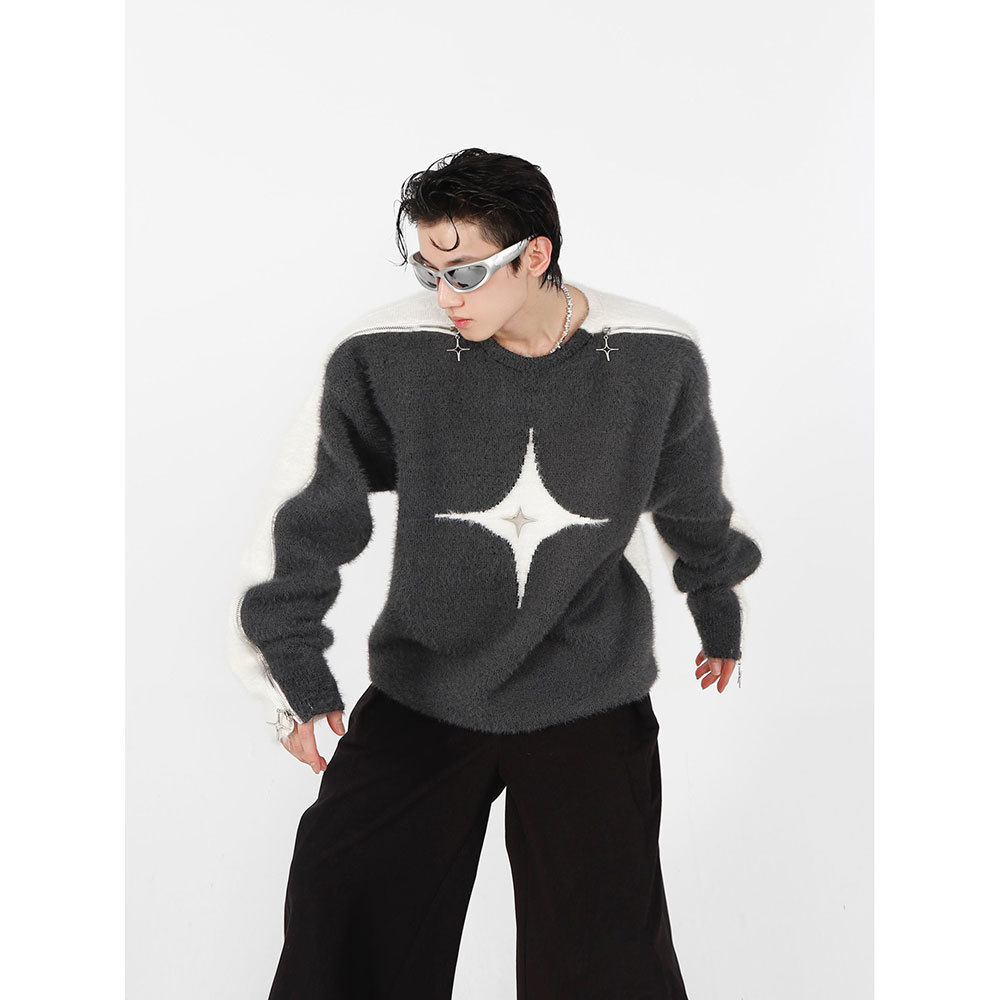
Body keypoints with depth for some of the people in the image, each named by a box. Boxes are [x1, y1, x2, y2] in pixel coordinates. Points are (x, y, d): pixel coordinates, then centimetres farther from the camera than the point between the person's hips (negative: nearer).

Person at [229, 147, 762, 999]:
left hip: (592, 704, 0)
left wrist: (718, 611, 23)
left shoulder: (657, 357, -8)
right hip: (418, 697, 0)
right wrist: (293, 663, -5)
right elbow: (309, 512, -4)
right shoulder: (384, 355, -13)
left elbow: (692, 501, 10)